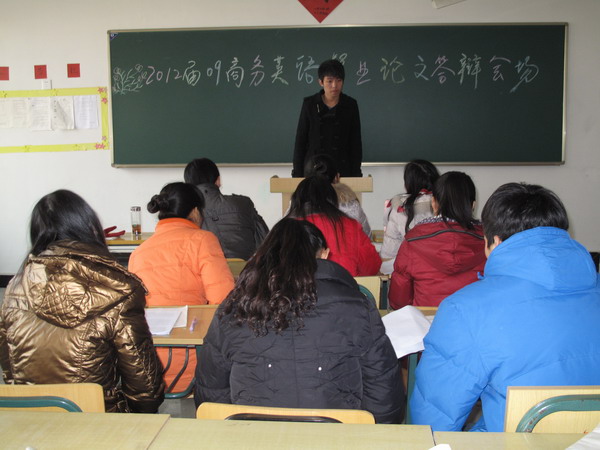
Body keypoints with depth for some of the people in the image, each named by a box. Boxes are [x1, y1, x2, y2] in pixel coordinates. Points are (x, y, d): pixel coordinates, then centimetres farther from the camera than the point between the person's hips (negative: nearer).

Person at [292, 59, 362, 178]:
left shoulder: (350, 105, 2)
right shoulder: (309, 104, 0)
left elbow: (356, 143, 5)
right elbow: (300, 140, 3)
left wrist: (356, 175, 1)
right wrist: (298, 174, -1)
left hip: (342, 170, 0)